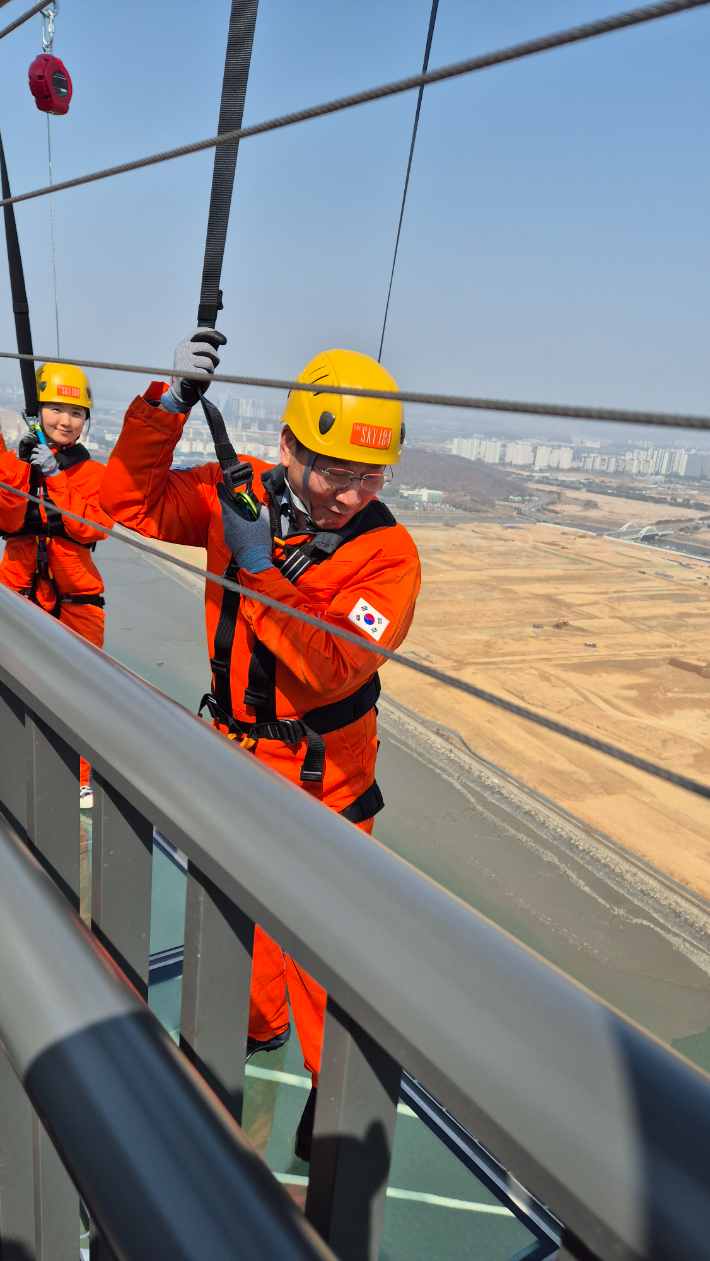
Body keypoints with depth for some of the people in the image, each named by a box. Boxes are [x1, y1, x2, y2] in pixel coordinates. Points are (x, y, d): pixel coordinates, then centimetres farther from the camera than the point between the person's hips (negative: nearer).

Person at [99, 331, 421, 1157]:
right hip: (234, 746, 5)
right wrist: (168, 406, -19)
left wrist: (257, 568, -36)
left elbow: (334, 668, -31)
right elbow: (132, 502, -5)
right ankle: (258, 1023, 51)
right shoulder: (240, 494, -10)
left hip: (319, 772, -5)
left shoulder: (387, 552, -22)